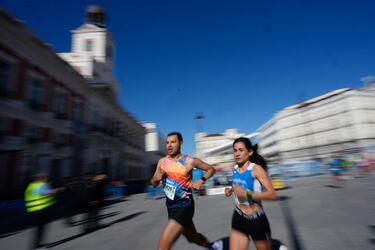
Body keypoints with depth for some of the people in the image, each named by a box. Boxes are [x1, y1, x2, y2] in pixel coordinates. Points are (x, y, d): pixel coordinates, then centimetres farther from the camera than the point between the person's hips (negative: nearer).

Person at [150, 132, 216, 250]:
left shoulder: (190, 161, -14)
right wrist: (156, 178, -14)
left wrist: (201, 181, -16)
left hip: (184, 206, -6)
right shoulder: (162, 161, -1)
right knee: (192, 236, 27)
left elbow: (211, 169, -1)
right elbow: (153, 184, 8)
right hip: (170, 206, 6)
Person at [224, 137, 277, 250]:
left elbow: (273, 194, -24)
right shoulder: (235, 169, 0)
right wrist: (231, 190, 2)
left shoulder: (256, 169, -17)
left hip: (257, 219, -4)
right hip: (238, 219, 4)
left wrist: (247, 194, -31)